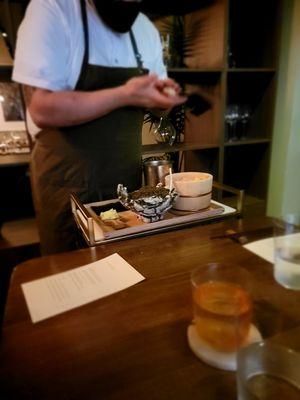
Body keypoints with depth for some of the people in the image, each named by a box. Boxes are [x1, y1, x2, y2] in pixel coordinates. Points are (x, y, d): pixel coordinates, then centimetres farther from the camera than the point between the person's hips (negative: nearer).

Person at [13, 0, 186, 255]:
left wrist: (162, 96, -8)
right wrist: (126, 94, -23)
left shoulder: (146, 28, 9)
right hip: (67, 180, -5)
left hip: (128, 176, 6)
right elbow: (43, 110, -21)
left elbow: (148, 100, 14)